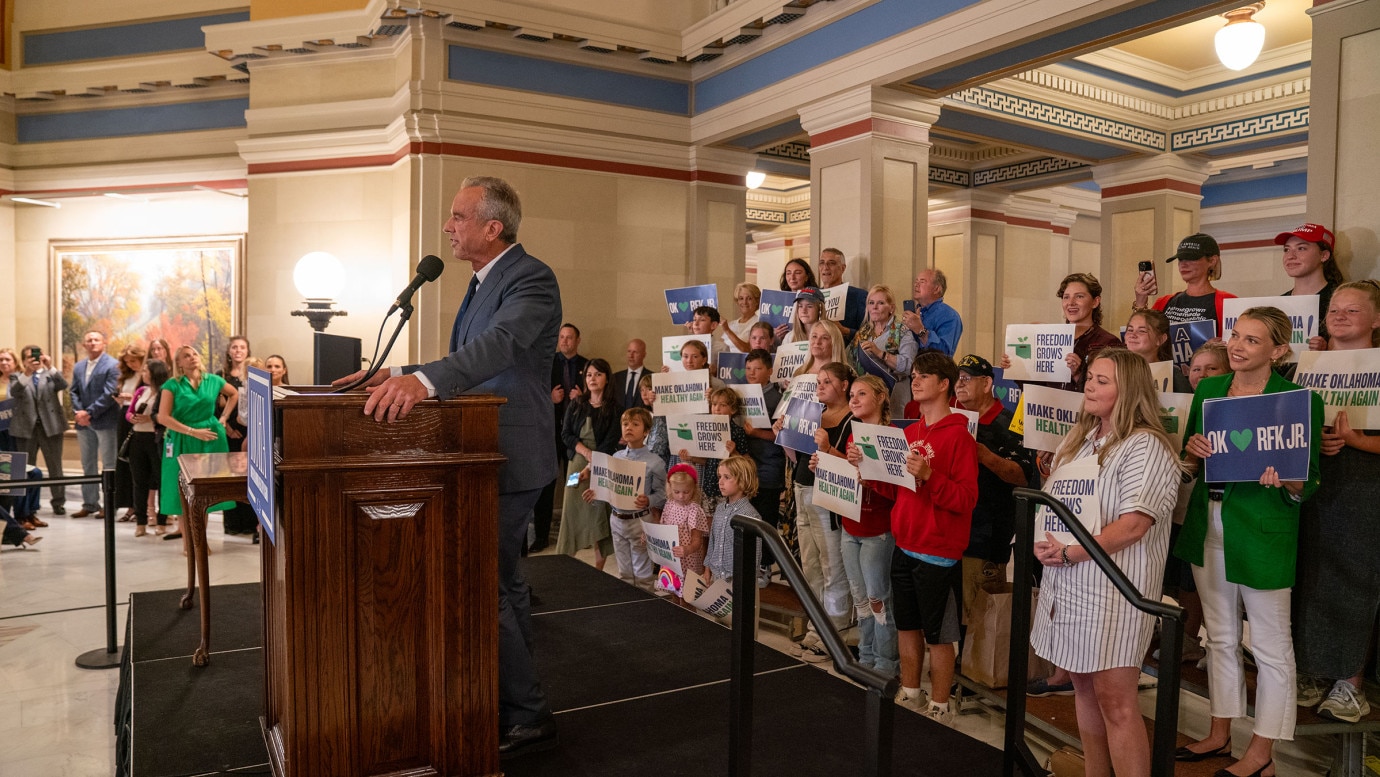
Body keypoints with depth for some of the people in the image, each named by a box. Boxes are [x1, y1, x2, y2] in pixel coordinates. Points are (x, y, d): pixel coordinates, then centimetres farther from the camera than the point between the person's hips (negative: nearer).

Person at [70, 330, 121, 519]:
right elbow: (74, 392, 11)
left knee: (108, 465, 0)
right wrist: (78, 412, -6)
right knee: (88, 464, 12)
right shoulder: (78, 367, 15)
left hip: (105, 421, -7)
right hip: (83, 422, 7)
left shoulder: (112, 365, -7)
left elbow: (110, 393, -14)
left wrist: (89, 413, -16)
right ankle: (89, 503, 20)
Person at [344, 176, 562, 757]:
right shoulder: (485, 279, 14)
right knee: (499, 580, 18)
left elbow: (500, 344, -35)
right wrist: (400, 376, 8)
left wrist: (423, 379, -48)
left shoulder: (531, 279, -16)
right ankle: (512, 702, 34)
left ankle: (528, 718, 9)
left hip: (511, 459, -10)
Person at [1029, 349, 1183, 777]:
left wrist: (1070, 553, -20)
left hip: (1115, 586, -8)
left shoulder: (1145, 446, -12)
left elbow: (1133, 525, -20)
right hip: (1068, 584, 8)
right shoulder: (1078, 438, 13)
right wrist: (1044, 541, -1)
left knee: (1115, 698, -4)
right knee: (1084, 685, 15)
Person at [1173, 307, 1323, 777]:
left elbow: (1308, 485, -7)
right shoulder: (1208, 389, 5)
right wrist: (1193, 452, -9)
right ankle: (1220, 735, 33)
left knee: (1270, 646, 7)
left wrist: (1285, 480, -28)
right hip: (1208, 527, 6)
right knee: (1220, 637, 18)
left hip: (1263, 533, -5)